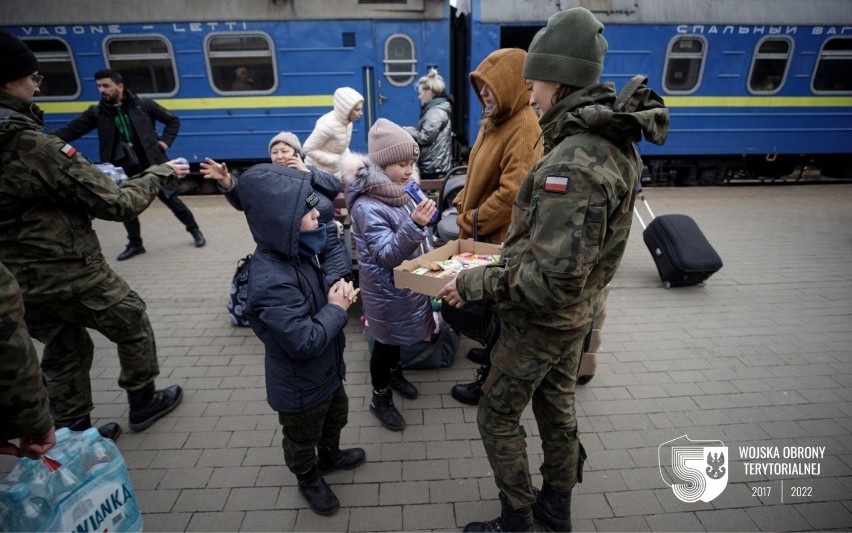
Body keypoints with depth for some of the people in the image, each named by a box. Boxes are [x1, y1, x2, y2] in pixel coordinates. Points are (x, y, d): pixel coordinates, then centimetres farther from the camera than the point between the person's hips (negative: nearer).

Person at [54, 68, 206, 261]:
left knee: (170, 199, 4)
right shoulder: (97, 112, 2)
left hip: (151, 164, -3)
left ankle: (194, 230, 22)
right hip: (124, 169, 3)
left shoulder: (143, 104, -5)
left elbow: (173, 120, 4)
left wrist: (165, 141, -5)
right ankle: (135, 244, 23)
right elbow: (70, 131, 0)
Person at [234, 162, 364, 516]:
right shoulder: (272, 283, -37)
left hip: (325, 370, 9)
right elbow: (304, 342, -36)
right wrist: (337, 308, -23)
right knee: (303, 439, 21)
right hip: (300, 385, -9)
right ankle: (309, 479, 49)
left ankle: (330, 455, 60)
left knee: (336, 414, 32)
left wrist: (336, 292, -10)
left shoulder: (296, 253, -7)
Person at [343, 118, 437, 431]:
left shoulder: (399, 194, -2)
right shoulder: (367, 206, -27)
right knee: (385, 342, 11)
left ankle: (394, 373, 52)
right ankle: (380, 399, 32)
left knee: (398, 336, 26)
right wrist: (415, 225, -41)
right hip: (385, 291, -7)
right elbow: (387, 256, -29)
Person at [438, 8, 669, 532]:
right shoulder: (615, 143, 2)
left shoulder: (571, 163, -31)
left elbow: (551, 279, -34)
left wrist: (474, 283, -24)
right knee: (557, 405, 24)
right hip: (579, 311, 9)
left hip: (542, 320, -9)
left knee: (498, 416, 11)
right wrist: (514, 254, 11)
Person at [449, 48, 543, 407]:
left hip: (501, 238, -9)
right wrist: (463, 201, 4)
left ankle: (491, 380, 22)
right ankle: (493, 353, 44)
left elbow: (511, 193, -28)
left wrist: (470, 222, -18)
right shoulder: (495, 119, 8)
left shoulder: (524, 128, -21)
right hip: (483, 234, 9)